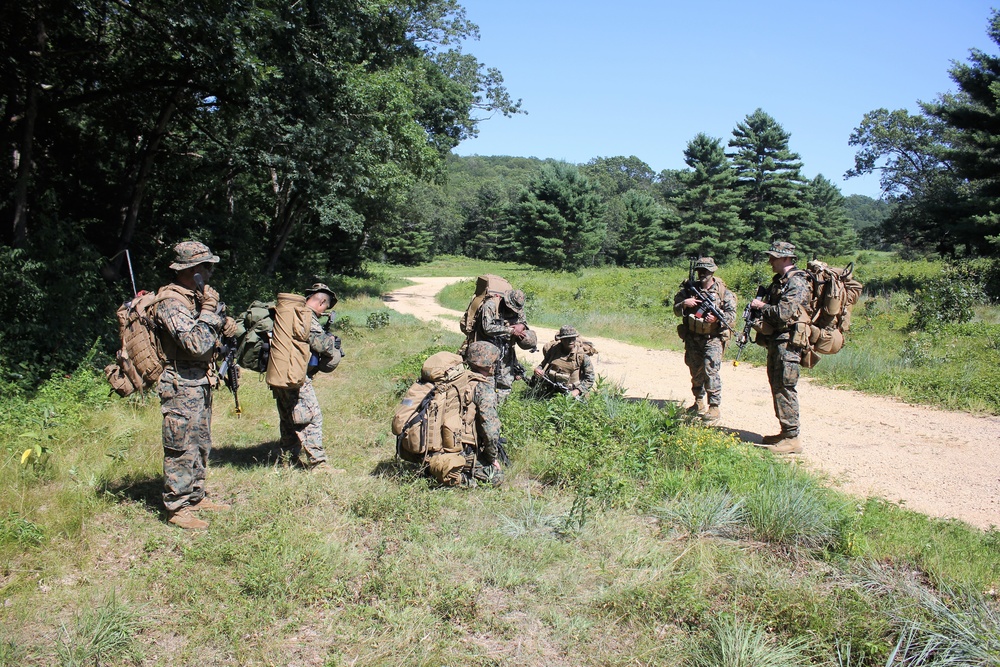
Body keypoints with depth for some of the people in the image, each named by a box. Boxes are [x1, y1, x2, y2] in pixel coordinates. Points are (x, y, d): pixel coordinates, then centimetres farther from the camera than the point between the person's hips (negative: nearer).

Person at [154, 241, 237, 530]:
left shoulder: (194, 297, 10)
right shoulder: (171, 303, -20)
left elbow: (207, 330, 24)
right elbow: (197, 345, -28)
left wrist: (224, 323, 4)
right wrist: (209, 310, -22)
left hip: (200, 384, 10)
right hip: (182, 385, -10)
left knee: (200, 444, 18)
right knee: (181, 448, -2)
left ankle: (195, 496, 30)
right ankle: (177, 507, 8)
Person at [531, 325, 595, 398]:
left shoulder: (582, 355, -9)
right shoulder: (552, 349, 0)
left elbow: (589, 379, -5)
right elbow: (543, 364, 19)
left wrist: (577, 391, -17)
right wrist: (538, 369, -4)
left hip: (570, 393, -2)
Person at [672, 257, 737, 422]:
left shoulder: (723, 291, -4)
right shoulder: (689, 289, 5)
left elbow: (732, 315, -8)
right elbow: (676, 310, 7)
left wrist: (716, 317, -26)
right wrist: (684, 304, -15)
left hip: (713, 338, -4)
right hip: (692, 339, 4)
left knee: (711, 371, -14)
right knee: (696, 372, 14)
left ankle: (714, 407, -7)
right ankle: (699, 402, 31)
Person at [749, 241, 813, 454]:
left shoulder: (797, 283, -13)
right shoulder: (779, 281, 18)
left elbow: (784, 313, -23)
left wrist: (762, 306, -9)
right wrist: (760, 312, 7)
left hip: (788, 342, -10)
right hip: (775, 340, 10)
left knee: (785, 388, -10)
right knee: (777, 386, 13)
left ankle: (792, 438, -7)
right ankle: (785, 432, 21)